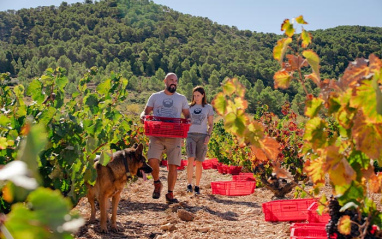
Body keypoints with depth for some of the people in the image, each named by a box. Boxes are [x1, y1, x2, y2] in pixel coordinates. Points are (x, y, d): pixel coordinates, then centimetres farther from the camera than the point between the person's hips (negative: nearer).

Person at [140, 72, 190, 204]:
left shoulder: (181, 98, 15)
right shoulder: (155, 97, 14)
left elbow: (187, 115, 15)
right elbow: (146, 112, 15)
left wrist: (188, 121, -9)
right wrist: (143, 116, -9)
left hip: (175, 136, 1)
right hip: (157, 134, -1)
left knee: (173, 165, -3)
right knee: (152, 160, -19)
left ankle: (170, 194, 9)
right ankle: (157, 183, 9)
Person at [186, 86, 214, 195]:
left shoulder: (208, 107, 8)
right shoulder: (189, 107, 12)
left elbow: (210, 124, 9)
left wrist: (208, 136, -5)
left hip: (202, 136, 0)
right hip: (190, 135, 0)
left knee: (199, 162, 2)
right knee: (191, 159, -17)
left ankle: (197, 186, 12)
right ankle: (189, 184, -16)